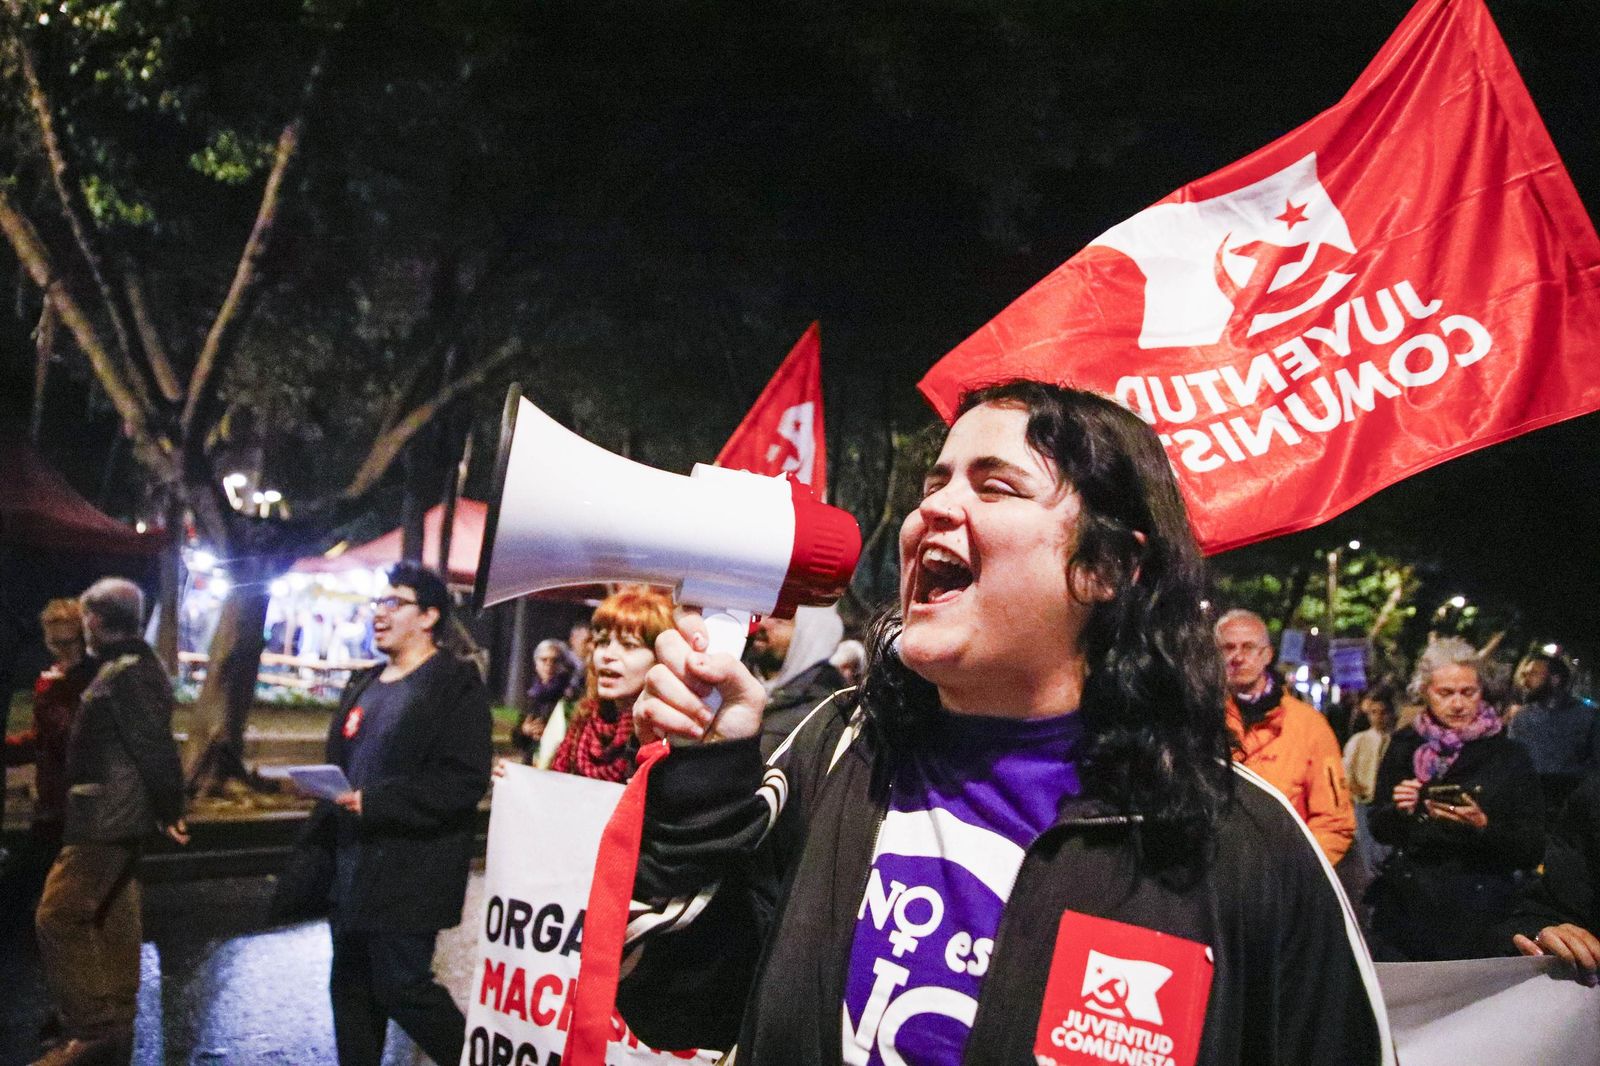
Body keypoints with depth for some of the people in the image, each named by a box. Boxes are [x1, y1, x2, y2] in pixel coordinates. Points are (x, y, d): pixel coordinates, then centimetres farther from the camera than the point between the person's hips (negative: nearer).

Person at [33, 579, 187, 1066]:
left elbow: (153, 746, -23)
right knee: (115, 918, 15)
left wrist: (169, 809, -18)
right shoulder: (136, 667, 14)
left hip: (106, 820, -11)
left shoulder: (125, 674, -18)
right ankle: (116, 1026, 24)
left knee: (58, 917, -8)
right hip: (116, 818, 11)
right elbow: (150, 746, 18)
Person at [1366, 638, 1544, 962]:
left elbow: (1532, 850, -4)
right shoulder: (1405, 746, 5)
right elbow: (1379, 830, 10)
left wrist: (1484, 826, -21)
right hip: (1403, 908, 2)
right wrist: (1398, 810, -11)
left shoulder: (1509, 756, -1)